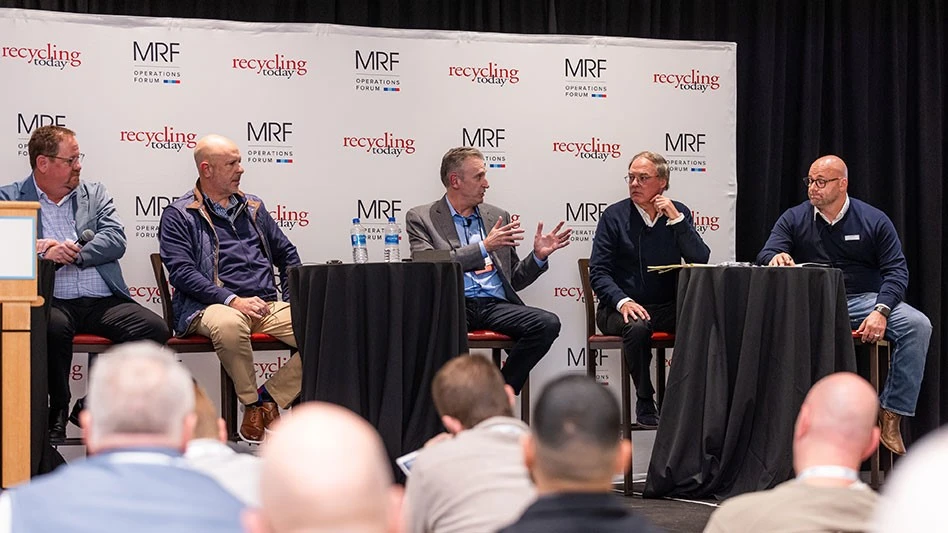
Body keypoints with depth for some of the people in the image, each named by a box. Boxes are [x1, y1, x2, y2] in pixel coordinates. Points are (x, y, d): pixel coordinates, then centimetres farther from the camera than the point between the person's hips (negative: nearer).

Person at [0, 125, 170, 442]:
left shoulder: (95, 194, 19)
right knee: (53, 327, -39)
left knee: (154, 329, -23)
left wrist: (70, 253, -11)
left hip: (102, 301, 3)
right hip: (51, 301, -3)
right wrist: (42, 254, -18)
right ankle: (57, 413, -15)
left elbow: (116, 240, 4)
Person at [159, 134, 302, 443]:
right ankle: (252, 404, -18)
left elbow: (287, 253, 29)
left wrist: (293, 299, 11)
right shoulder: (179, 215, 5)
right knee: (228, 324, -42)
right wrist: (232, 300, -18)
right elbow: (182, 272, -7)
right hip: (210, 306, -5)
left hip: (267, 305, 5)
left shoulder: (253, 207, 23)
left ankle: (269, 397, -8)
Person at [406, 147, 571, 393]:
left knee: (548, 324, -23)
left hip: (496, 305, 5)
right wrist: (484, 247, -10)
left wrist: (538, 256, 6)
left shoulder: (497, 216, 23)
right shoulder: (421, 218, 10)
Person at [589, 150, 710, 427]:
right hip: (623, 307, -2)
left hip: (667, 307, 2)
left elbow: (701, 260, -2)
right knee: (636, 327, -36)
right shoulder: (614, 215, 2)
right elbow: (598, 272, -3)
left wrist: (676, 218, -10)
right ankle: (645, 402, -17)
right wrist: (622, 301, -21)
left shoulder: (678, 213, 10)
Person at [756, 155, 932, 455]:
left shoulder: (874, 221, 4)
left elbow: (896, 271, 0)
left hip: (863, 300, 0)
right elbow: (766, 256, -3)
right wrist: (776, 256, -30)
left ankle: (892, 414, -22)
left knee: (917, 325, -28)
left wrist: (880, 312, -19)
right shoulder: (794, 219, 8)